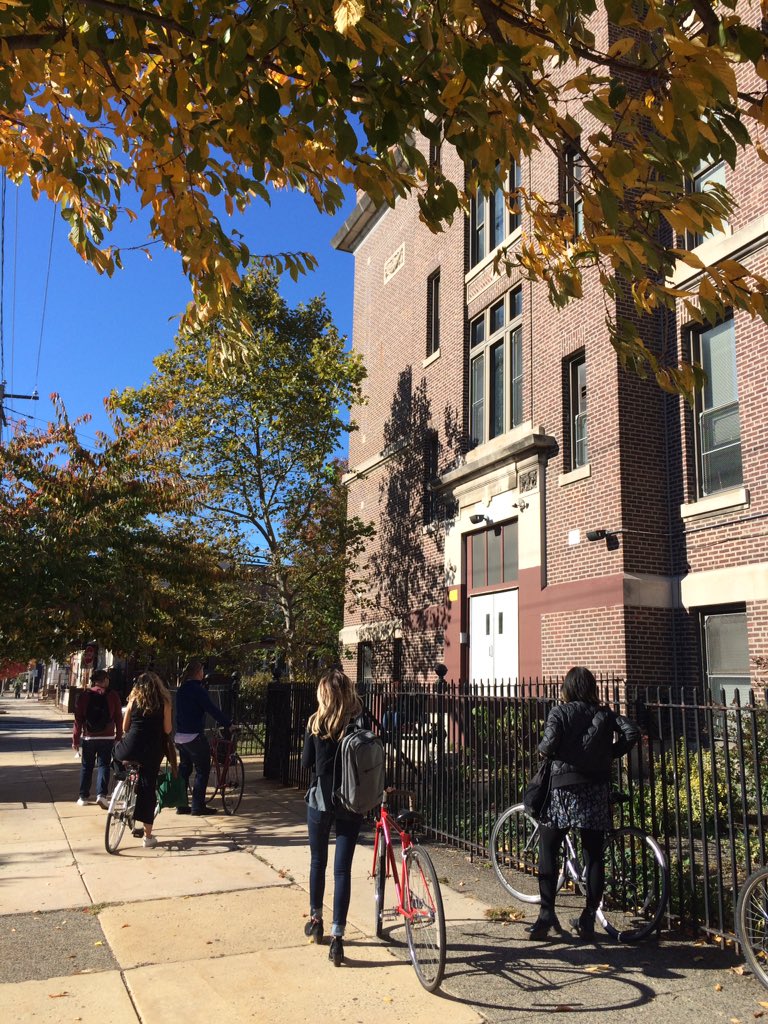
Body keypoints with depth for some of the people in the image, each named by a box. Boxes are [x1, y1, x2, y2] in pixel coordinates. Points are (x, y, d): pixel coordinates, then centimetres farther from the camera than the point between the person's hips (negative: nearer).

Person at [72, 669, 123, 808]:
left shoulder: (84, 695, 0)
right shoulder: (113, 696, -2)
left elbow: (78, 719, -2)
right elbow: (118, 719, -1)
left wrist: (76, 739, 3)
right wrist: (119, 737, 6)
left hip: (88, 737, 1)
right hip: (107, 737, -1)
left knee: (86, 766, 12)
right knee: (103, 765, 3)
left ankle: (83, 796, 15)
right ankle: (101, 794, -12)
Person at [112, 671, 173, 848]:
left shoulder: (134, 700, 5)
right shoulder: (164, 703, 3)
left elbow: (125, 727, 9)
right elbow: (167, 729, 2)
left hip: (132, 747, 0)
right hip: (153, 751, 0)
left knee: (116, 750, 35)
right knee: (148, 788, 6)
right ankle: (148, 835, 8)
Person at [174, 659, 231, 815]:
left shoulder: (181, 689, 12)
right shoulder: (197, 689, -14)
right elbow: (212, 709, -17)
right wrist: (228, 724, -10)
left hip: (180, 736, 9)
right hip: (195, 736, -8)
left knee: (184, 769, 15)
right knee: (202, 770, 0)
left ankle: (181, 805, 16)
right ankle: (198, 806, -1)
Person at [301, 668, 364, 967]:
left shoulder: (316, 723, -8)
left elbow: (306, 761, 0)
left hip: (320, 800, 0)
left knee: (318, 862, 20)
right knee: (343, 868, 3)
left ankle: (316, 920, 35)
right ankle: (337, 937, 1)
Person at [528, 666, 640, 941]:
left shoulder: (560, 712, -4)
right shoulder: (604, 714, 6)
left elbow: (549, 744, -18)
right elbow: (632, 732, -6)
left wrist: (542, 749, 4)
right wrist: (611, 753, 7)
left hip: (564, 787, -3)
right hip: (597, 790, 3)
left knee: (548, 850, 7)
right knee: (594, 854, 9)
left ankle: (546, 915, 2)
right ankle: (588, 920, 13)